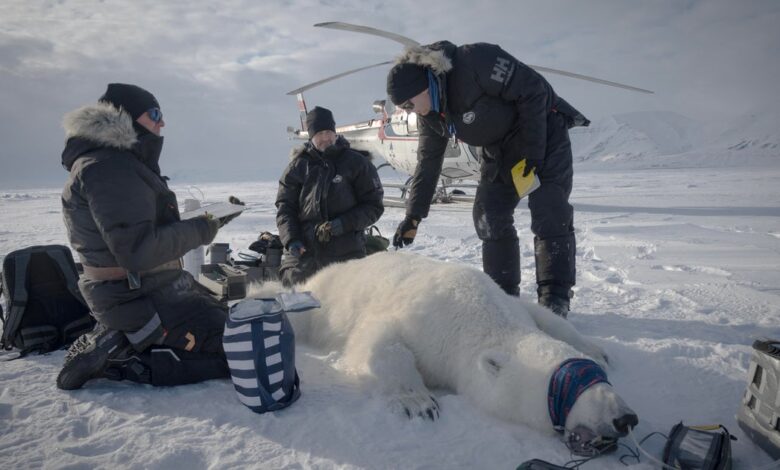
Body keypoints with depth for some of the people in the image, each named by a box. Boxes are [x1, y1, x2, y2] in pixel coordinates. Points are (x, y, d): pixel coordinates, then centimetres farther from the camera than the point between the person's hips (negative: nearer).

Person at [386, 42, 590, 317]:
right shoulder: (431, 114, -5)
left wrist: (533, 149, -24)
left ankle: (554, 299, -7)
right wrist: (413, 215, 0)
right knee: (489, 218, -1)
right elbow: (428, 162, 3)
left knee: (549, 216, -14)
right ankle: (504, 294, 9)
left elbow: (533, 89, -25)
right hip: (499, 150, 7)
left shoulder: (474, 62, -29)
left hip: (543, 131, -7)